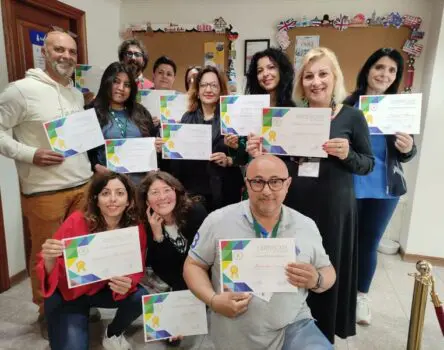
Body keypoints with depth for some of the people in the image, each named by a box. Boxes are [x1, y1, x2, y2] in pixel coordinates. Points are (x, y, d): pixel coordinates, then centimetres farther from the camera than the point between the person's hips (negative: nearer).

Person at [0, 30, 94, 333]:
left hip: (83, 184, 6)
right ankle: (47, 311, 30)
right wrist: (30, 154, -18)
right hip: (45, 191, -6)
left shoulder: (77, 94, 13)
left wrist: (88, 168, 7)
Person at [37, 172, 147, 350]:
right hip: (67, 294, -2)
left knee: (142, 297, -22)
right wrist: (49, 259, -44)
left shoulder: (136, 229, -18)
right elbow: (50, 275, -20)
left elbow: (136, 271, -11)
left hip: (104, 289, 3)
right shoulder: (77, 222, -25)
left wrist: (127, 284, -35)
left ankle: (113, 334, 9)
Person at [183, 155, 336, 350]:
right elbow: (193, 265, 0)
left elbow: (327, 272, 9)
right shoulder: (218, 221, -8)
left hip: (292, 327, 2)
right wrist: (213, 300, -16)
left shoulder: (307, 226, 0)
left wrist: (316, 280, -15)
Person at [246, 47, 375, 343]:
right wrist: (261, 155, -12)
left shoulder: (352, 117, -2)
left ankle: (322, 332, 34)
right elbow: (282, 161, 8)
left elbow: (369, 164, 0)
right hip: (294, 205, 3)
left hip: (334, 208, -2)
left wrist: (347, 155, -20)